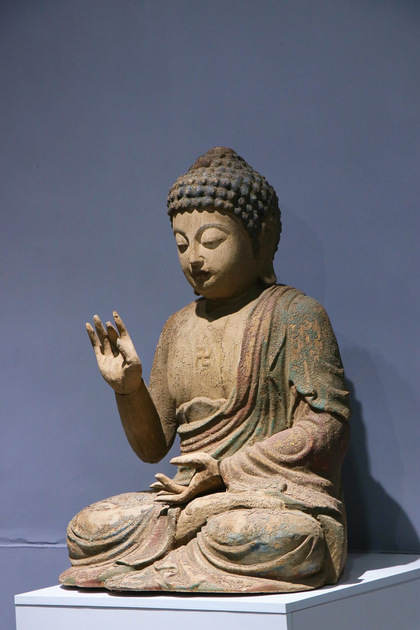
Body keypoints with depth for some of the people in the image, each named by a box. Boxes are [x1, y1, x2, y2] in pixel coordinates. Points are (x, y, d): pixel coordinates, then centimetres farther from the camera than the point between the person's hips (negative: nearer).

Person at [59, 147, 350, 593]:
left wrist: (227, 469, -16)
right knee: (88, 528, -19)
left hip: (279, 497, -5)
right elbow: (153, 446, 19)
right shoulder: (179, 328, 18)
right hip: (191, 500, 5)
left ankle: (173, 564, -14)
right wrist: (128, 386, -1)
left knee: (246, 535, -40)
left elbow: (325, 427, -10)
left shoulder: (294, 314, -1)